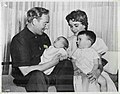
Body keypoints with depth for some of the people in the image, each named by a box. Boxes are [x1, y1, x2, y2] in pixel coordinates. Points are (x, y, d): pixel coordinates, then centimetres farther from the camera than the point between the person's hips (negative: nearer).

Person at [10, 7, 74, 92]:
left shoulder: (44, 37, 8)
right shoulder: (19, 40, -17)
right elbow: (25, 71, -23)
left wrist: (60, 57, -6)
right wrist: (52, 63, -18)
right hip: (24, 79, -7)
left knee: (66, 63, -9)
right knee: (37, 75, -39)